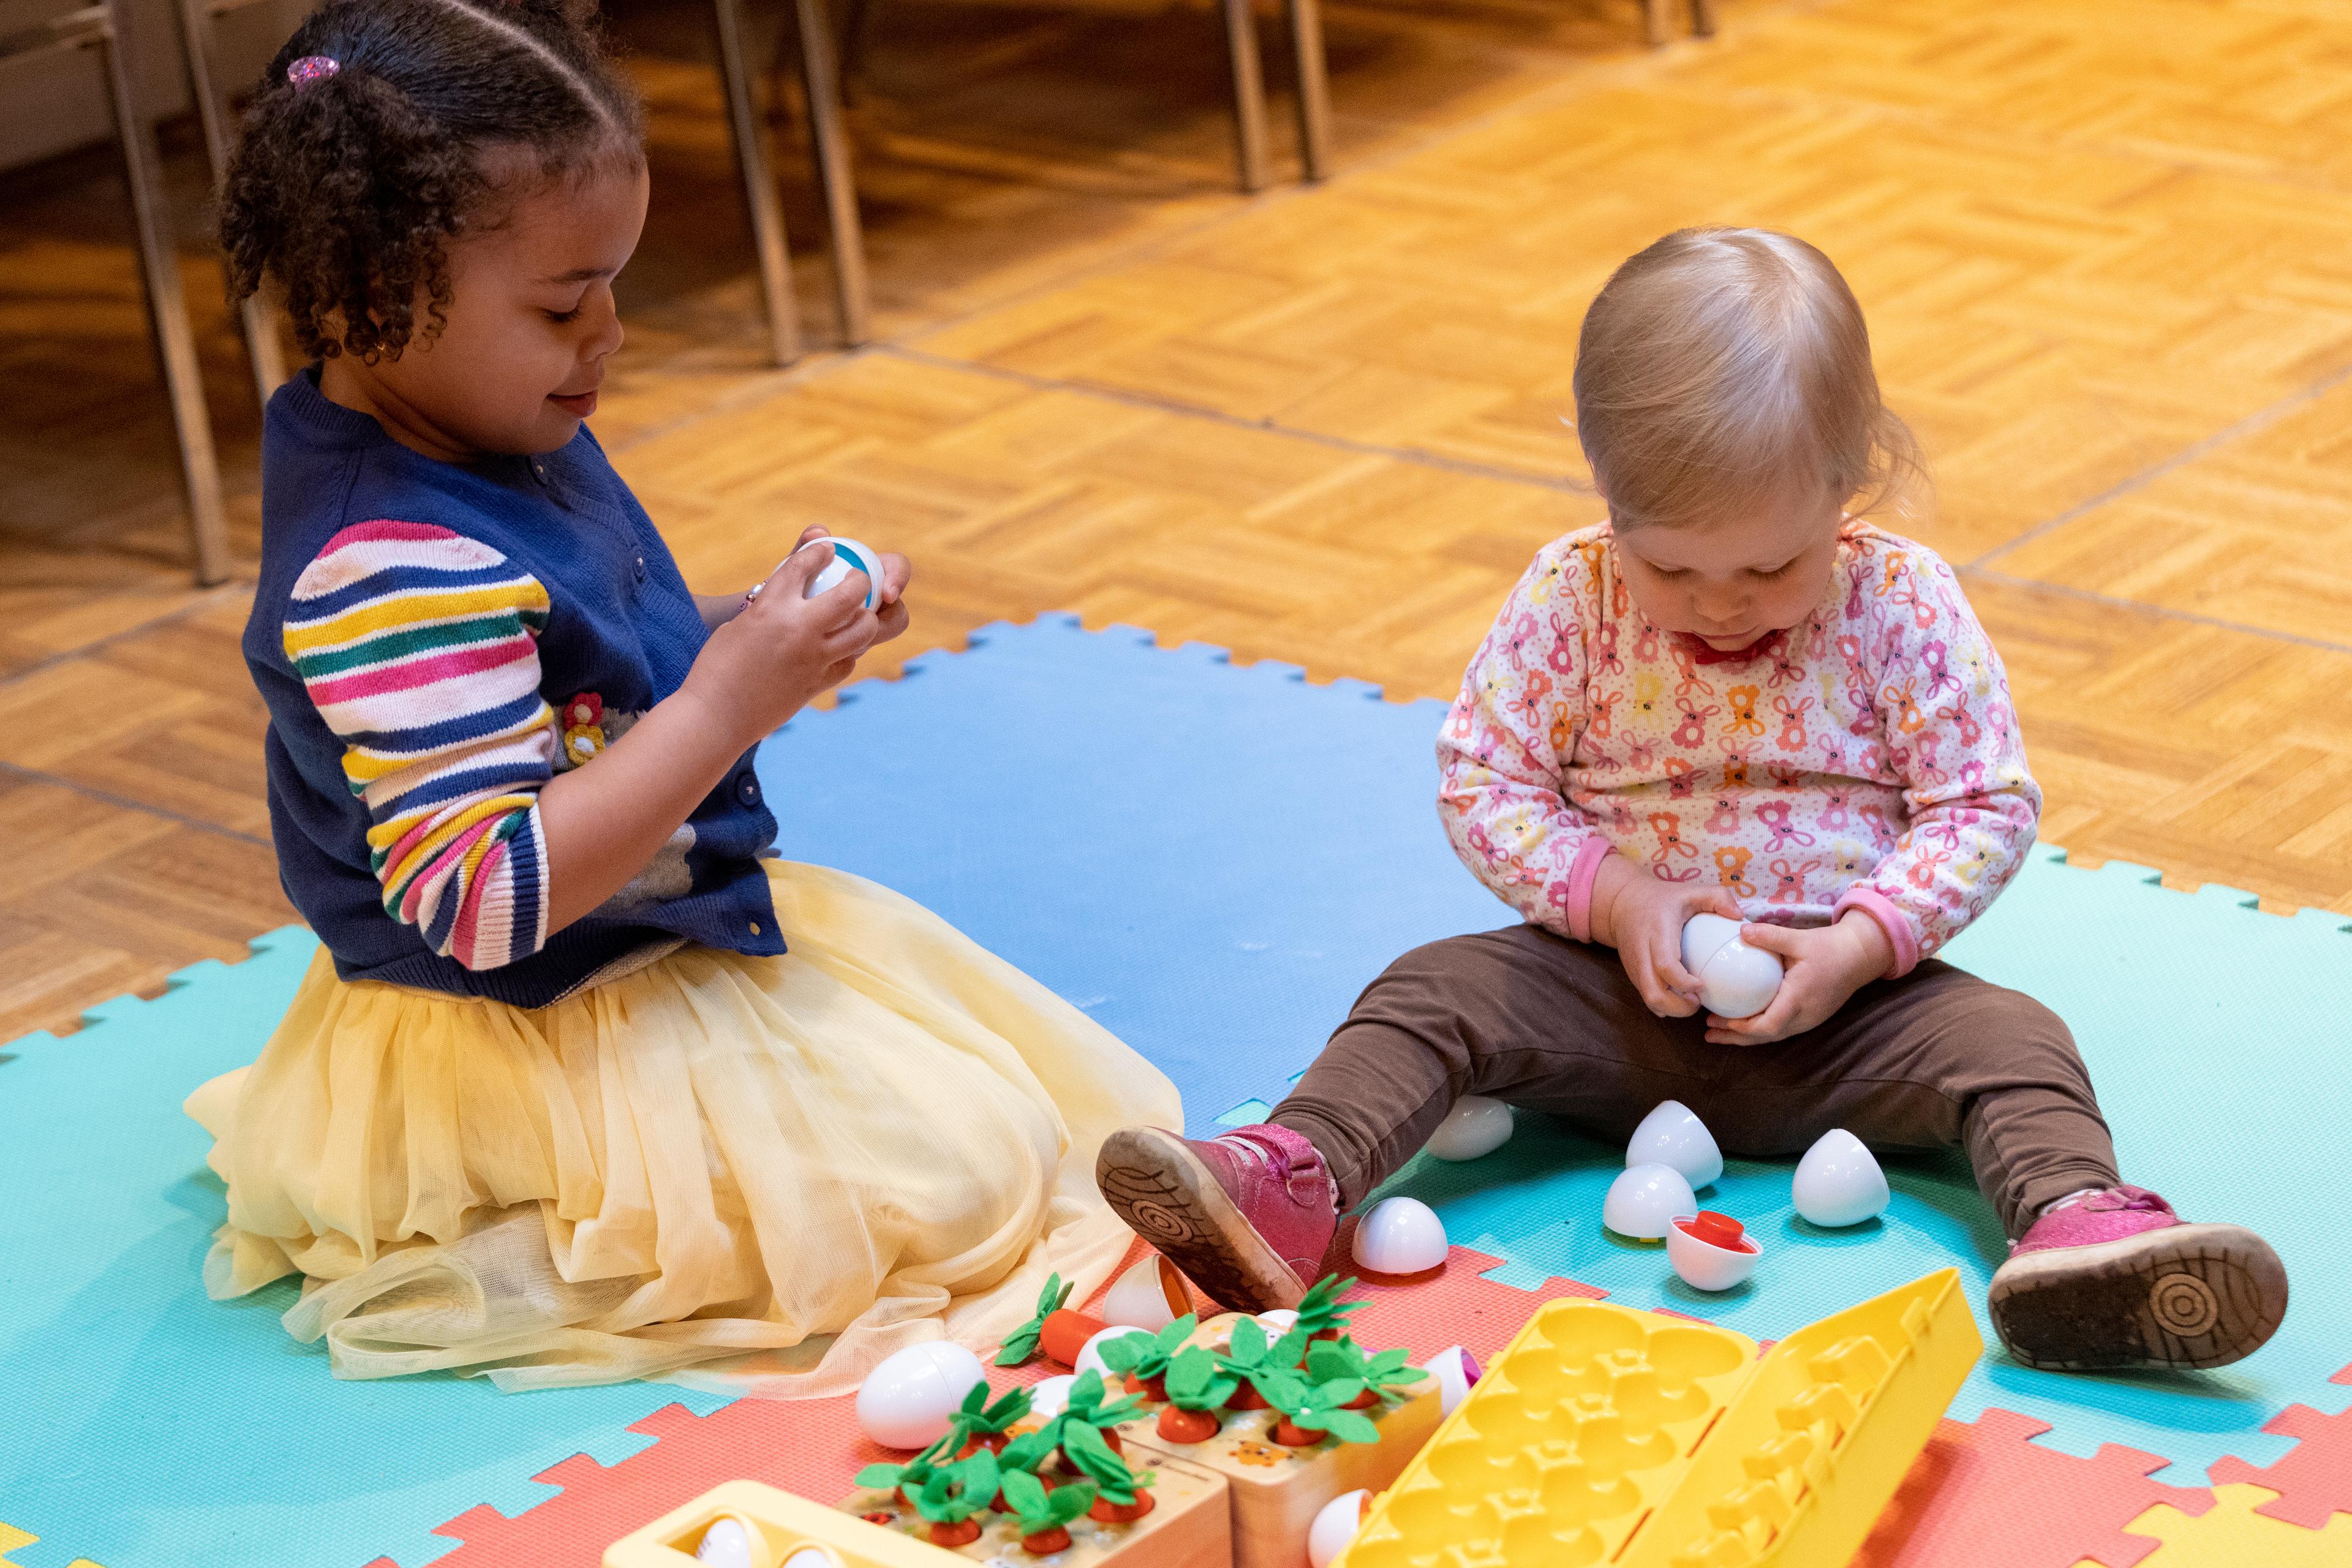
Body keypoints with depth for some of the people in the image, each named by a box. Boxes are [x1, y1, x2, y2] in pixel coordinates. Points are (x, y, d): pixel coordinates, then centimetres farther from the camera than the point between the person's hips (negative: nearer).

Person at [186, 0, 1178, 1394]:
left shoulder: (504, 440, 1)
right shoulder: (392, 577, -32)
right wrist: (727, 708, -33)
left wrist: (746, 637, -3)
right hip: (525, 1043, -10)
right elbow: (490, 898, -35)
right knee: (960, 1165, -12)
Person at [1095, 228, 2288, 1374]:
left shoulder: (1902, 607, -8)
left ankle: (2077, 1229, -49)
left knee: (2009, 1039, -25)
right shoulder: (1572, 598, -6)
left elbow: (1988, 806, -5)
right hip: (1620, 985, 1)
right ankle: (1291, 1186, -37)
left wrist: (1864, 946, -19)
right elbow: (1480, 780, -2)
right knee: (1437, 994, -20)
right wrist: (1612, 895, -17)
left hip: (1843, 999, -1)